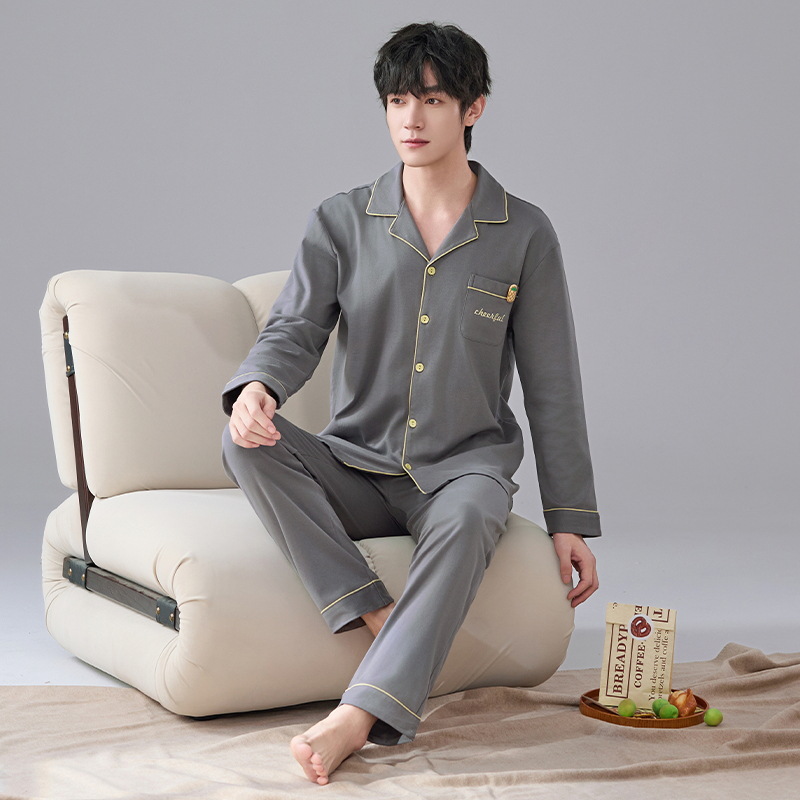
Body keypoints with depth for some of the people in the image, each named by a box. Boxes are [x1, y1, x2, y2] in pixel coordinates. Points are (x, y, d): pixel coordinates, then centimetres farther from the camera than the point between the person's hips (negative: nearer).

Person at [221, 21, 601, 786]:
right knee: (247, 442, -27)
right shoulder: (342, 221, 6)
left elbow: (552, 387, 3)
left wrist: (570, 521, 0)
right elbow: (293, 328, -4)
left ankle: (359, 717, -43)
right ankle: (383, 624, -27)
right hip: (356, 468, 2)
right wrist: (255, 385, -30)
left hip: (462, 466, -2)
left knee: (468, 520, -38)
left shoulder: (523, 233, 2)